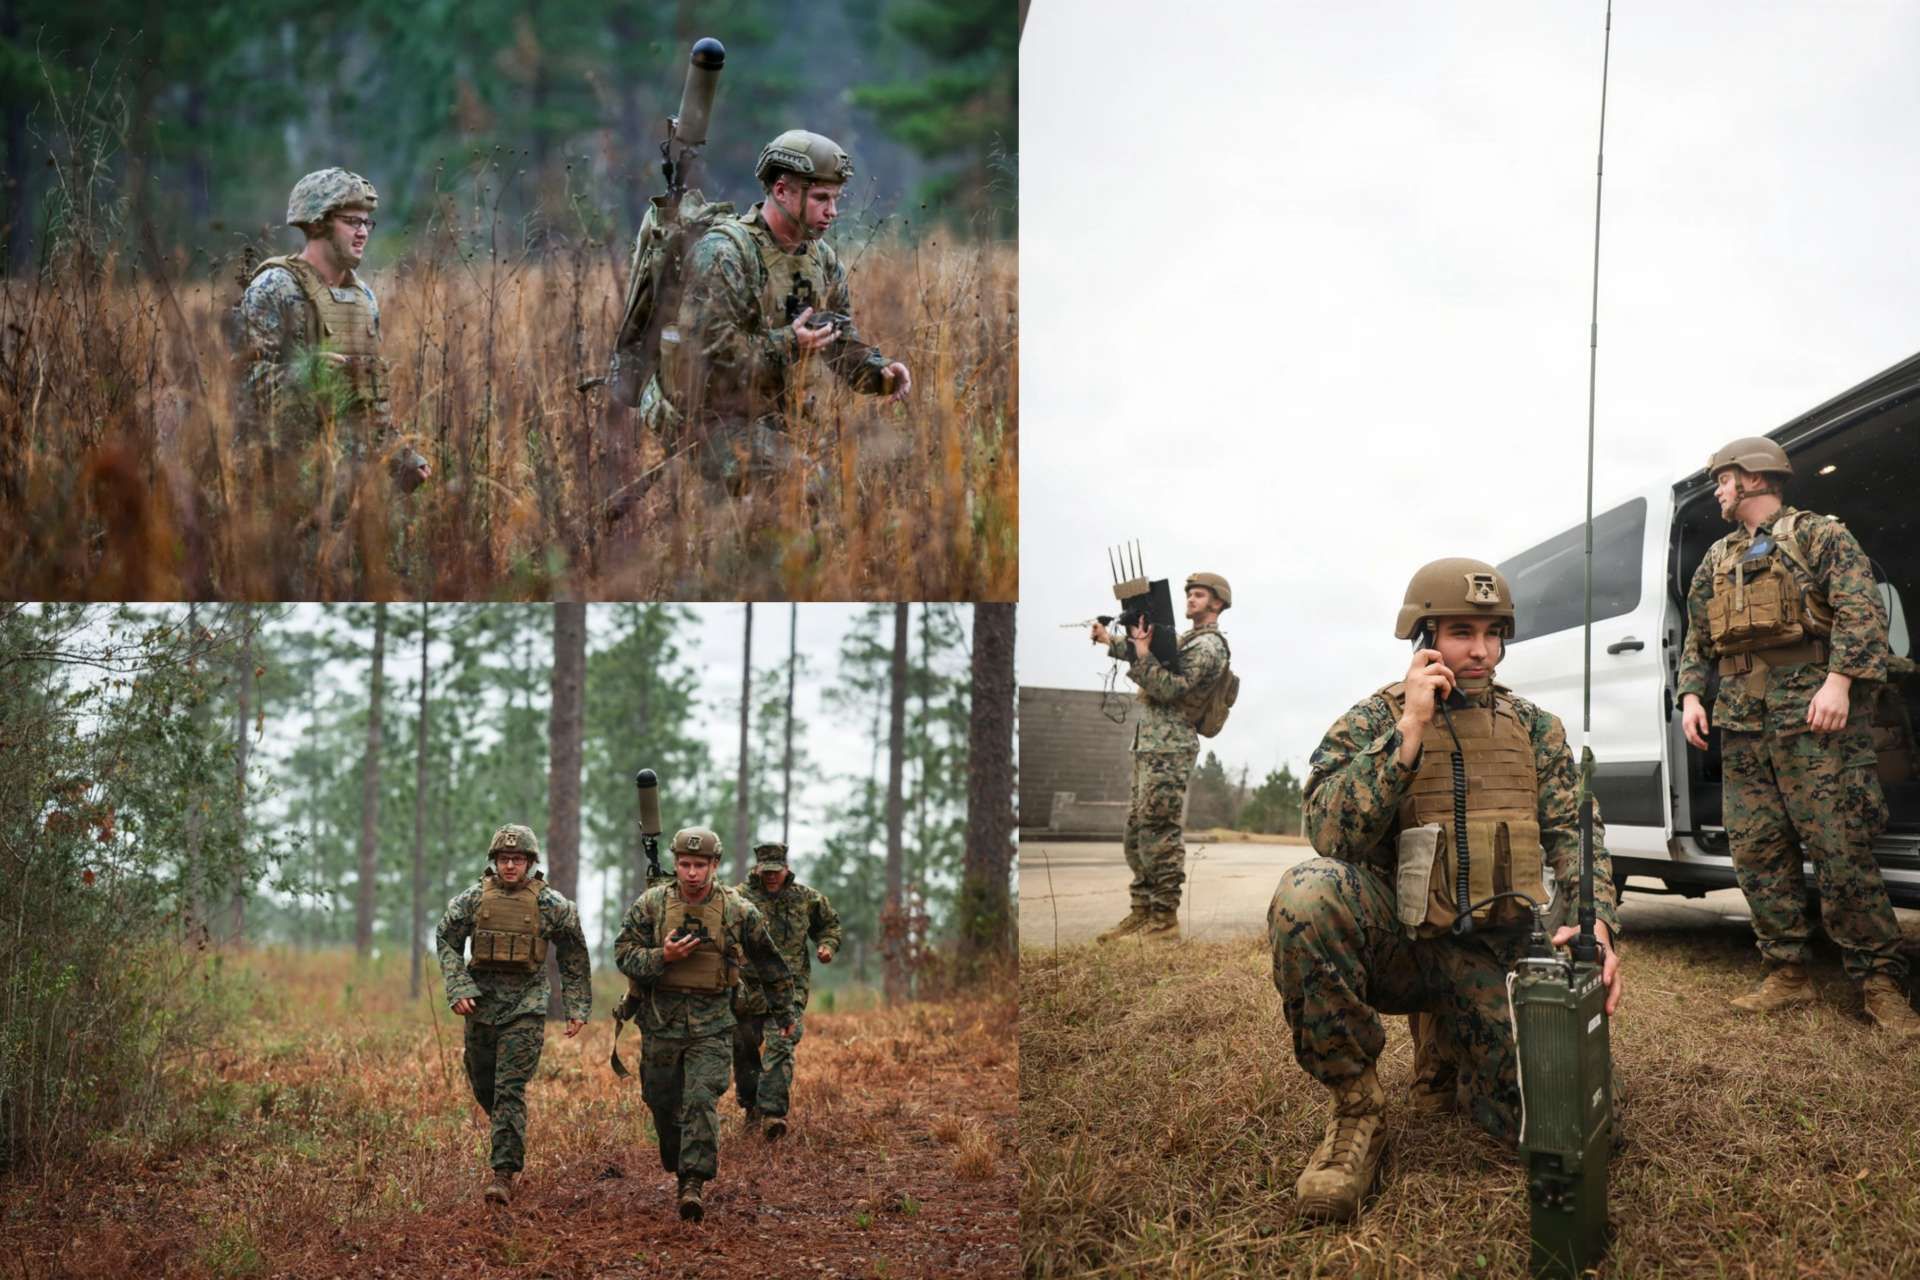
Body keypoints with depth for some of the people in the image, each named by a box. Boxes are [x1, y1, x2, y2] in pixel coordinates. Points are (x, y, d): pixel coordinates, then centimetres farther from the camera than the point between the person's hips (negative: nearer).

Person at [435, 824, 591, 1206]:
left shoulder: (551, 903, -4)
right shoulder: (473, 898, 1)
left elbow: (574, 958, 3)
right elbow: (447, 941, 5)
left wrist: (578, 1007, 1)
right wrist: (458, 989, -8)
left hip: (526, 1006, -4)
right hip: (480, 1002, 4)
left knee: (510, 1089, -11)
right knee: (482, 1085, 15)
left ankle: (504, 1172, -11)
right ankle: (511, 1139, 42)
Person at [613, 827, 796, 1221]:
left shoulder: (738, 911, -3)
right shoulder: (650, 905, -2)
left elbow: (769, 964, 10)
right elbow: (624, 955, -4)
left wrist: (784, 1013, 18)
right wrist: (663, 957, -22)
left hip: (712, 1024, -2)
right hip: (661, 1021, 2)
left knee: (701, 1100, -16)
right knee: (663, 1103, 11)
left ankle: (695, 1184, -17)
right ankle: (680, 1168, 33)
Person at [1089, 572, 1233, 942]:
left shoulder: (1208, 647, -10)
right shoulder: (1186, 639, 21)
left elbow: (1168, 688, -19)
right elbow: (1139, 653, 23)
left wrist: (1143, 652, -21)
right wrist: (1110, 640, 9)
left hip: (1170, 750, -10)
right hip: (1150, 747, 10)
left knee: (1158, 834, -12)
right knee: (1137, 831, 10)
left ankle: (1165, 919, -10)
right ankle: (1142, 912, 14)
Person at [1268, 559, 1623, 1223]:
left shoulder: (1536, 729, 9)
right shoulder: (1372, 721, -1)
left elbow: (1574, 835, 0)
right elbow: (1331, 834, -17)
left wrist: (1595, 921, -22)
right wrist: (1410, 729, -20)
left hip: (1488, 956, 3)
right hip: (1394, 942, -3)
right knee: (1309, 893, -36)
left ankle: (1445, 1039, 23)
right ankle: (1356, 1109, -17)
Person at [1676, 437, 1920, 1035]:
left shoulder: (1819, 536, 3)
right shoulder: (1717, 562, 23)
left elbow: (1861, 610, -8)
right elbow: (1695, 642, 27)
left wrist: (1839, 679, -20)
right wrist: (1691, 695, 10)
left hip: (1812, 715, -7)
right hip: (1740, 721, 7)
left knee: (1841, 850, -10)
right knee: (1757, 852, 3)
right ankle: (1788, 975, 10)